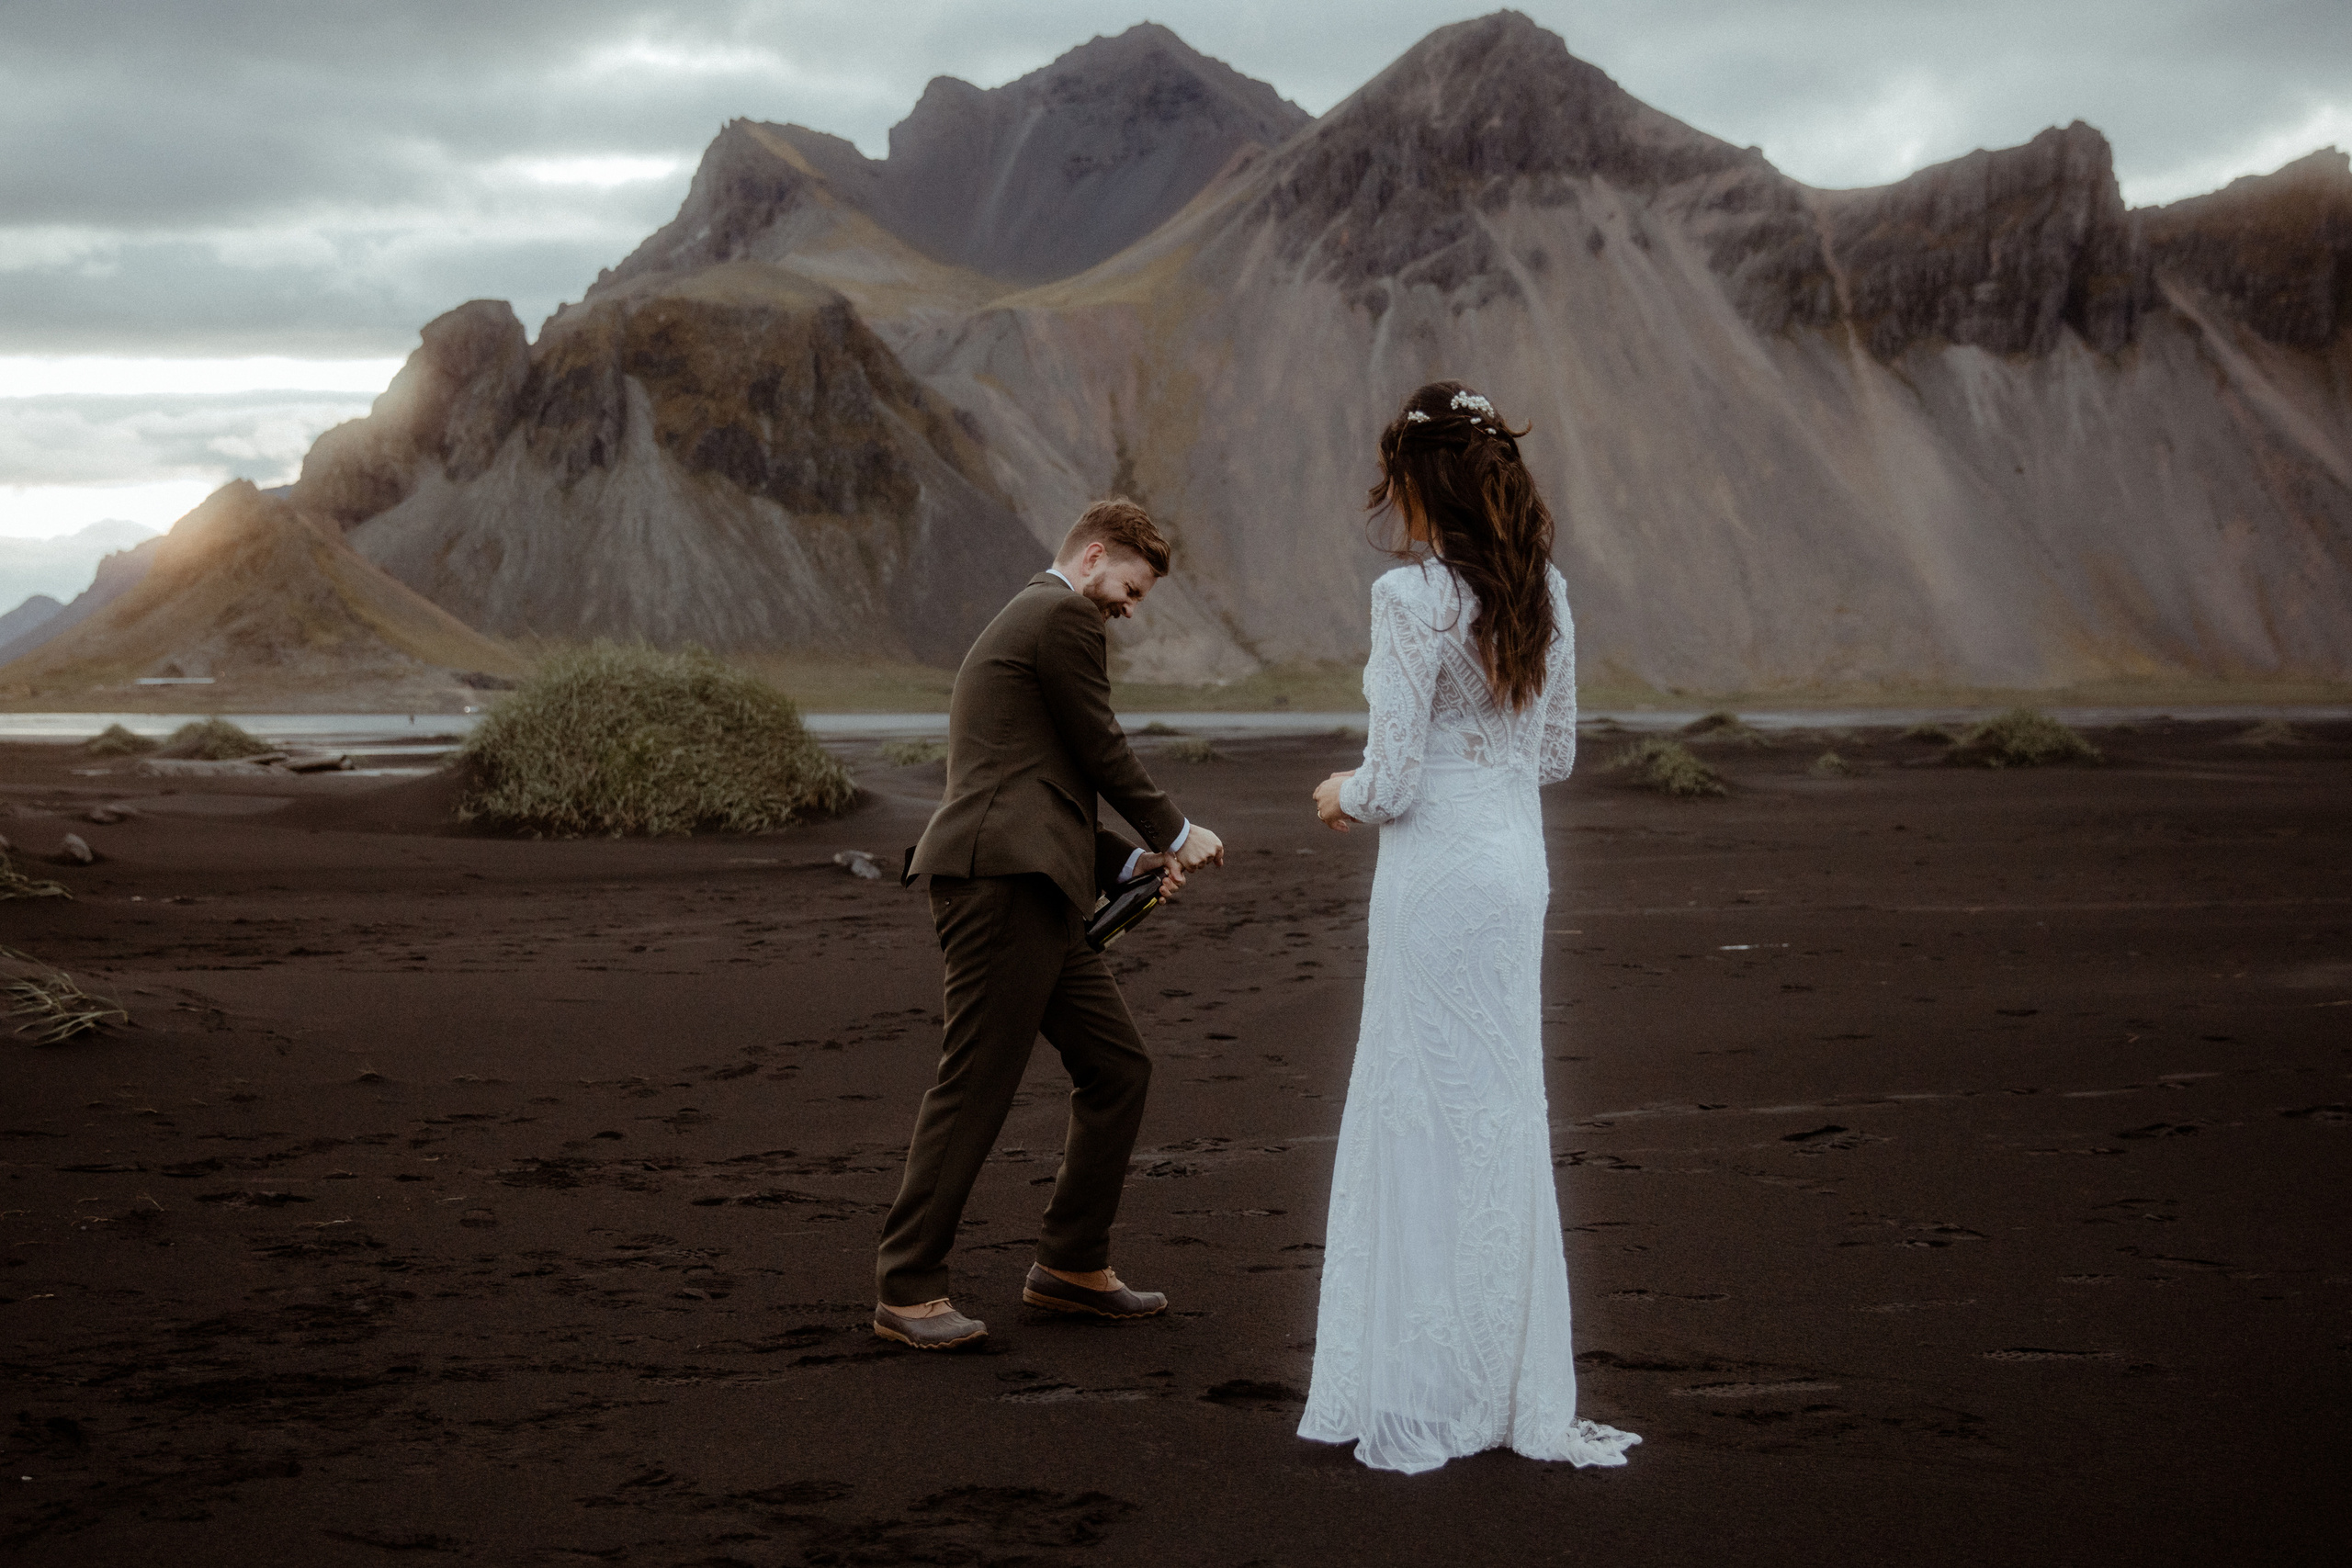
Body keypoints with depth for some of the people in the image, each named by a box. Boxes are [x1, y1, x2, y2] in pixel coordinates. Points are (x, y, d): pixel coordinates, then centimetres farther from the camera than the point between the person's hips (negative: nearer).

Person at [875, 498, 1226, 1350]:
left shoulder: (1020, 625, 29)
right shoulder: (1062, 618, -3)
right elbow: (1101, 752, -3)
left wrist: (1129, 861, 20)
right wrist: (1175, 832, 11)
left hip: (1030, 894, 11)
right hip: (1004, 884, -11)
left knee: (1117, 1068, 12)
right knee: (975, 1087, -7)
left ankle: (1071, 1264, 21)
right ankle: (906, 1289, -1)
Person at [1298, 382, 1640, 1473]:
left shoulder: (1413, 595, -16)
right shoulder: (1545, 589, 7)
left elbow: (1394, 780, -16)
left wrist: (1343, 796, 3)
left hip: (1440, 873, -7)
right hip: (1517, 860, 7)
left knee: (1434, 1114, 1)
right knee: (1498, 1110, 14)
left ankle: (1432, 1403, 10)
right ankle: (1511, 1383, 22)